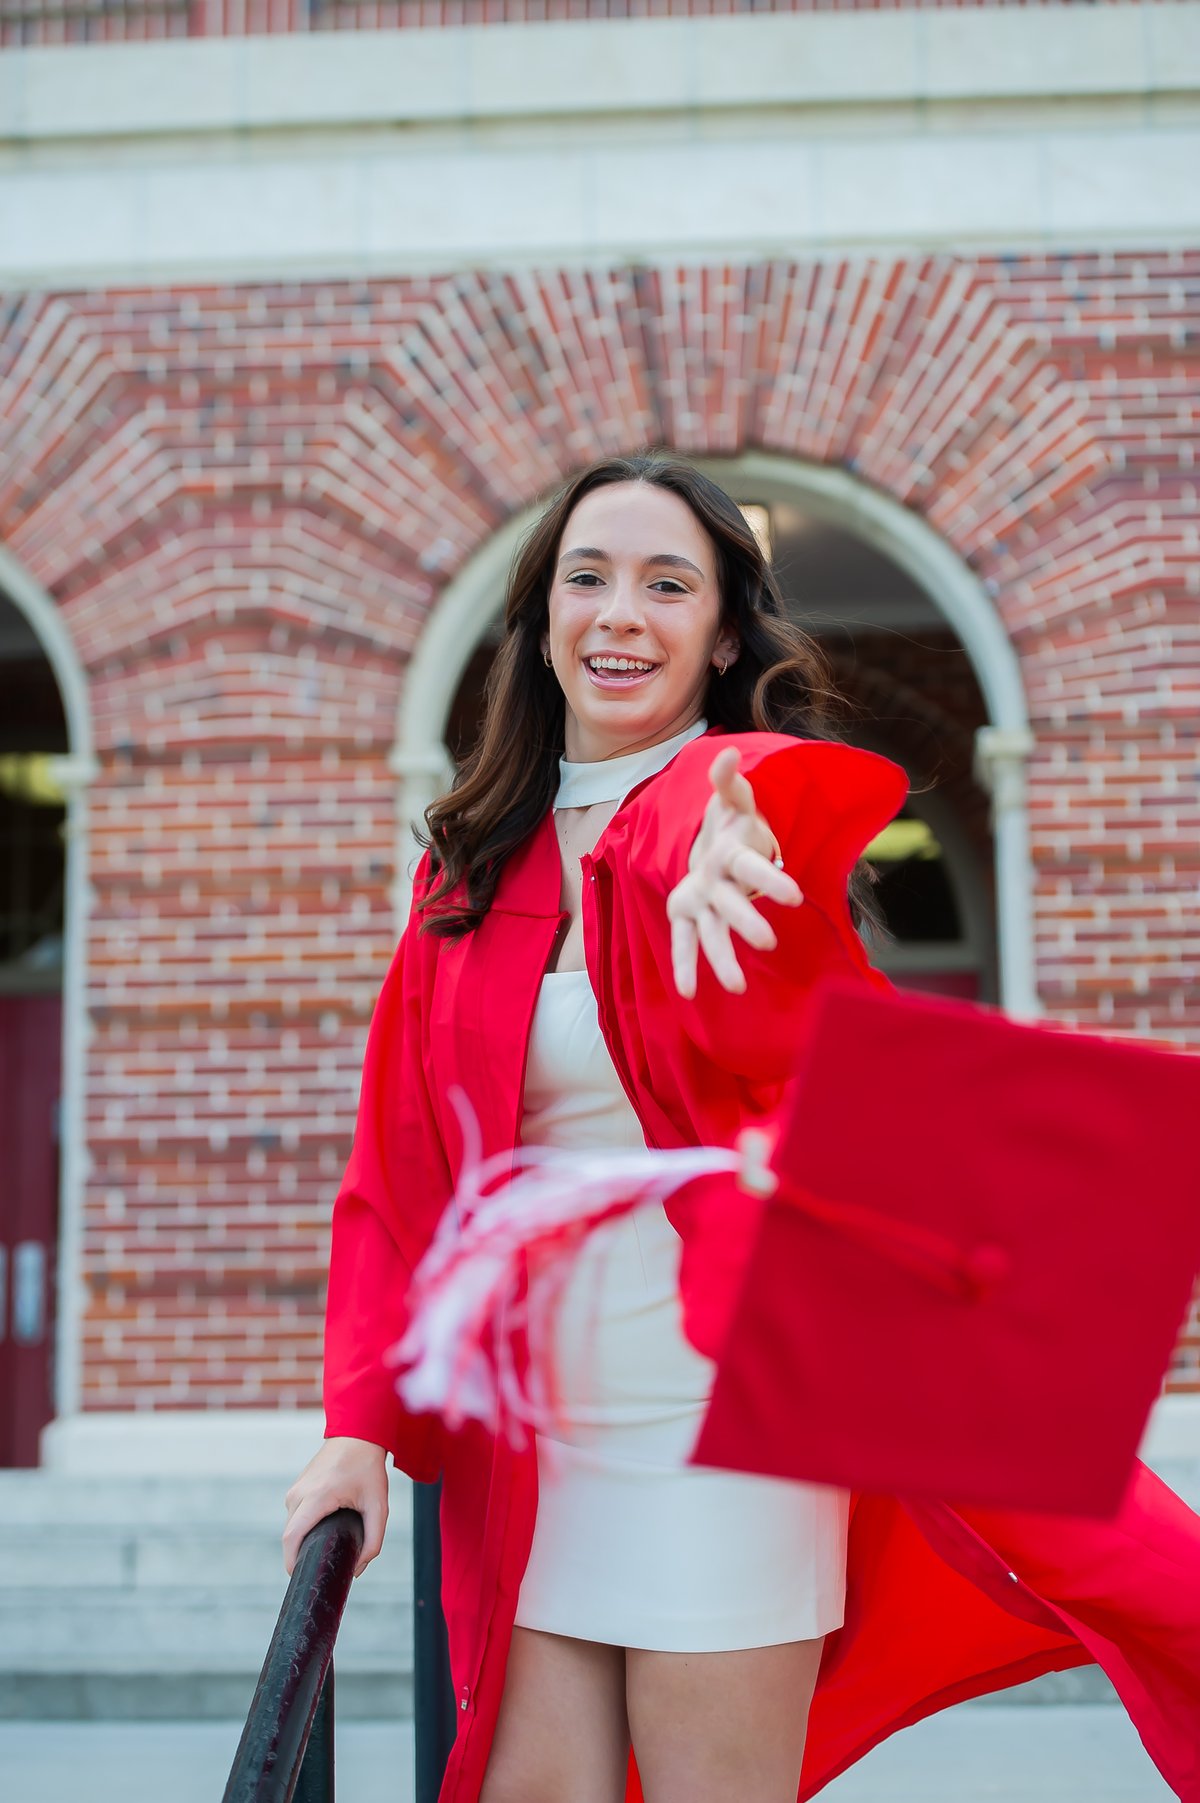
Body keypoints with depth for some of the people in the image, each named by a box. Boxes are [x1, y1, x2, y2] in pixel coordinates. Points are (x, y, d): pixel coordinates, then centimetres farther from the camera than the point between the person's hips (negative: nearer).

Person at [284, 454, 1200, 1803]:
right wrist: (362, 1423, -1)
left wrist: (714, 828, -55)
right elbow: (399, 1171, 8)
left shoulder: (735, 786, -5)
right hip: (530, 1436, 4)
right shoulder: (473, 866, 8)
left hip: (721, 1418, -4)